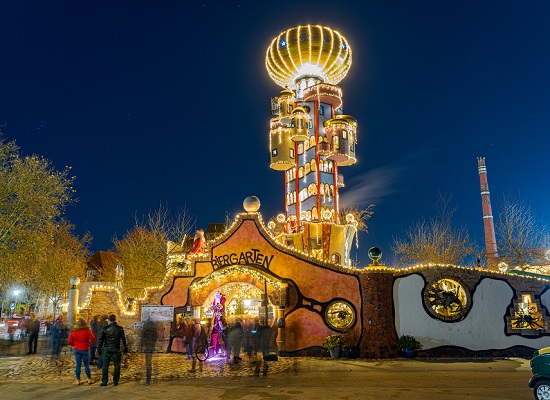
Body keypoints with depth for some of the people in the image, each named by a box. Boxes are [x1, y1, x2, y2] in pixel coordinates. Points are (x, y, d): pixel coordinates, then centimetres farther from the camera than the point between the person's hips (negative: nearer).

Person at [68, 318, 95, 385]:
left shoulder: (73, 331, 0)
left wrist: (75, 345, 15)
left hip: (76, 350, 3)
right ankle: (89, 379, 14)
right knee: (86, 365, 6)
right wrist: (89, 343, 6)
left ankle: (78, 380, 11)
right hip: (85, 350, -3)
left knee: (78, 365, 8)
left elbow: (70, 341, 0)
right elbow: (92, 339, -13)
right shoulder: (87, 330, -9)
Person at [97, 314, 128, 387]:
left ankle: (104, 381, 9)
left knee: (105, 366, 7)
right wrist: (125, 348, 12)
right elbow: (123, 339, 3)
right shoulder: (120, 328, -2)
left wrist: (99, 349, 10)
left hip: (107, 349, 0)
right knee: (117, 366, 8)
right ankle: (115, 381, 11)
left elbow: (101, 339, 0)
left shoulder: (105, 329, -4)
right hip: (116, 349, 0)